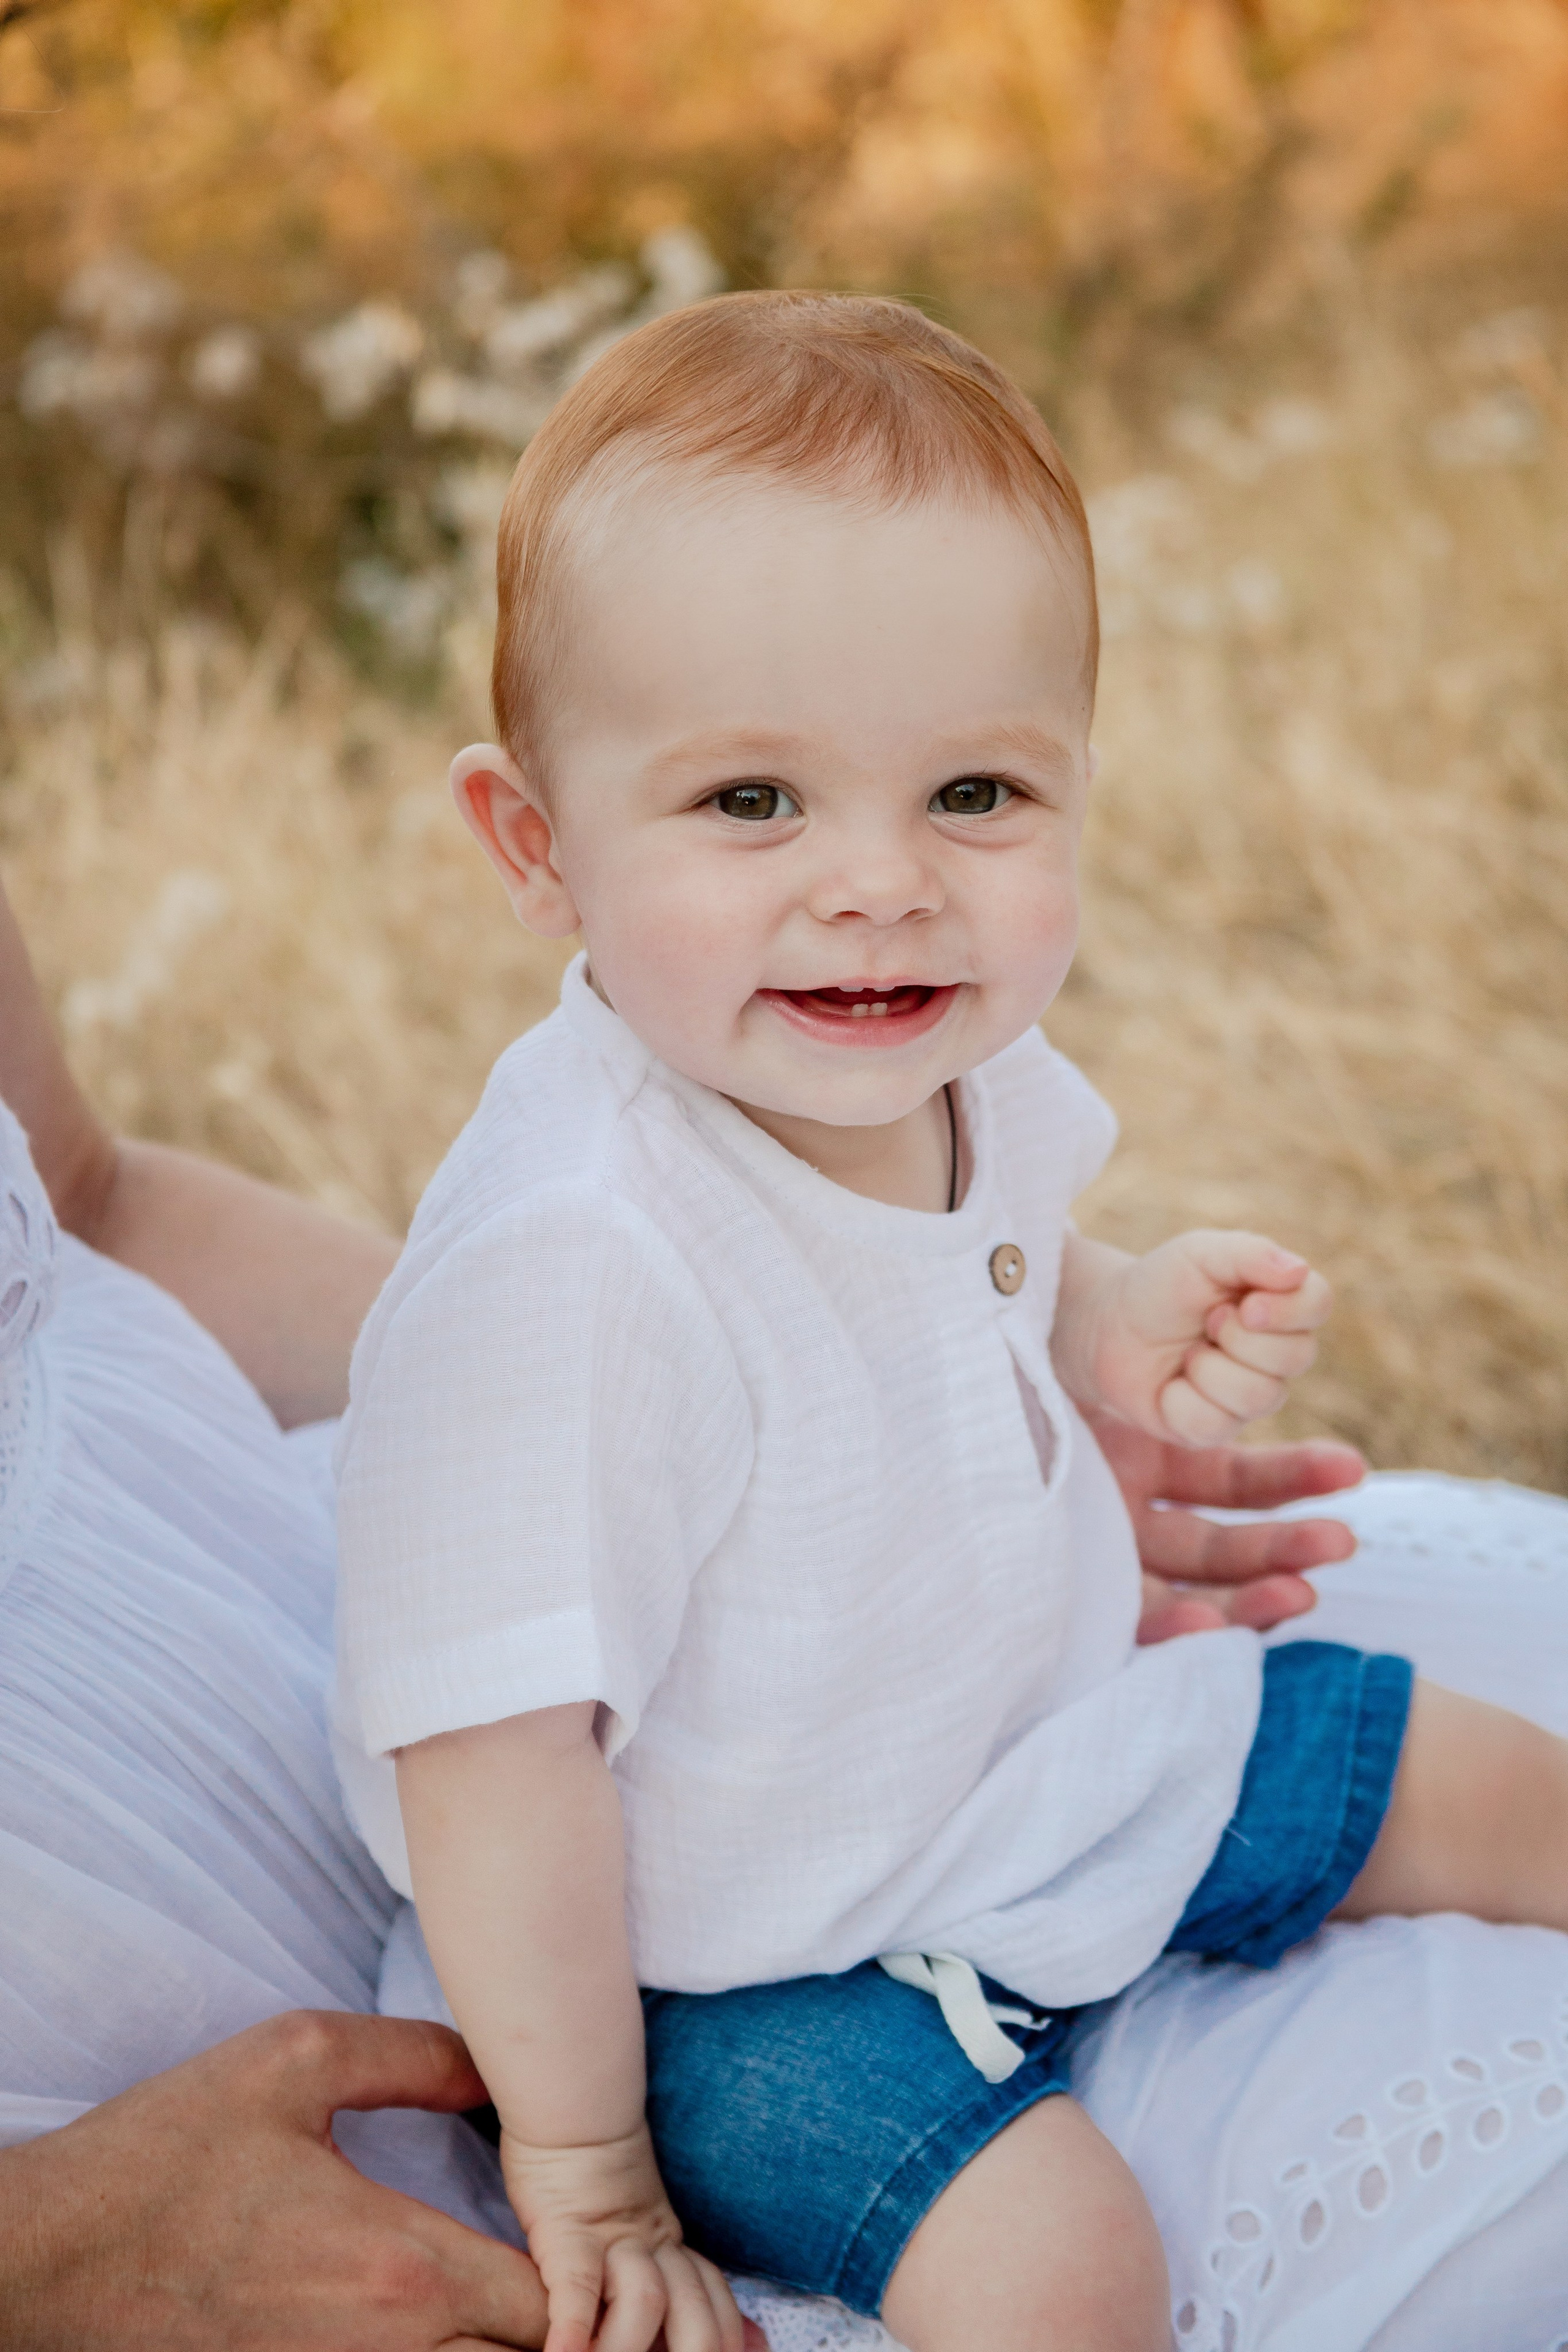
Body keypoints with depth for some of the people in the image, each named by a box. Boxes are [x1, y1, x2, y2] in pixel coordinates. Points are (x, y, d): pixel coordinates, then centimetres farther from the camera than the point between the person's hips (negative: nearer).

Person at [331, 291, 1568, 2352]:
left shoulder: (948, 1066, -13)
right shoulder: (571, 1268, -37)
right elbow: (496, 1751, -30)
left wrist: (1117, 1331, -9)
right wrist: (582, 2165, -19)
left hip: (1046, 1738, 8)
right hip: (741, 1950, -7)